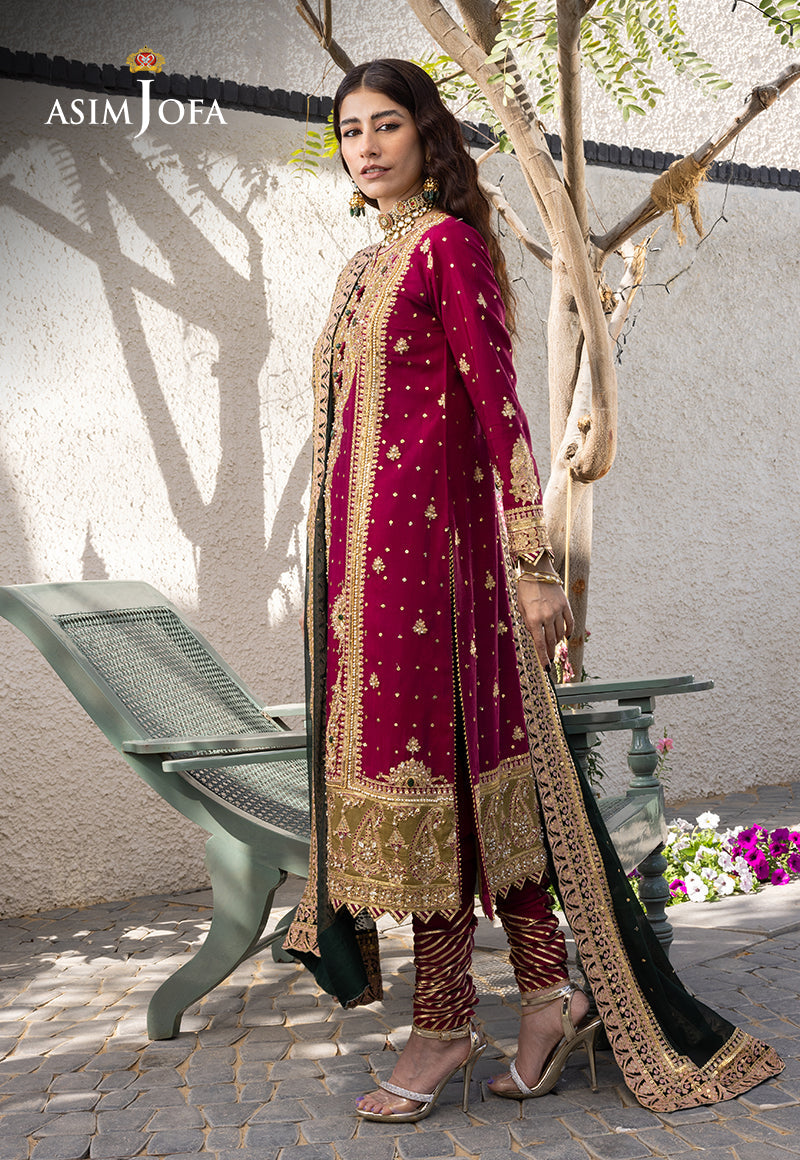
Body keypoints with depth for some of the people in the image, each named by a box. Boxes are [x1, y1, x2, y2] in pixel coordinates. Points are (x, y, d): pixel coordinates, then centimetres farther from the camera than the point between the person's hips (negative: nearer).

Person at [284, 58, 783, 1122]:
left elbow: (496, 400, -11)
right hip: (364, 543, 8)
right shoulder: (370, 264, 21)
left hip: (426, 528, -8)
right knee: (465, 766, 7)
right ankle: (549, 990, 16)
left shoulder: (449, 242, -3)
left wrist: (533, 561, -16)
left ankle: (442, 1026, 7)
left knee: (425, 755, -5)